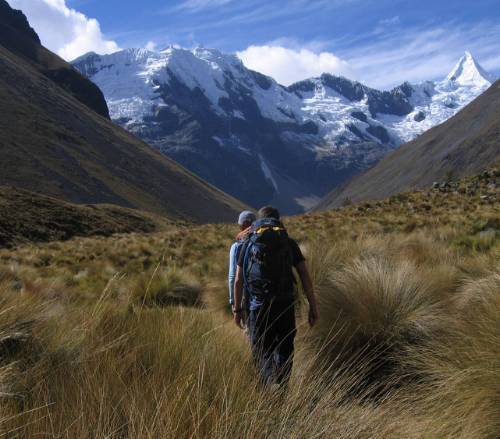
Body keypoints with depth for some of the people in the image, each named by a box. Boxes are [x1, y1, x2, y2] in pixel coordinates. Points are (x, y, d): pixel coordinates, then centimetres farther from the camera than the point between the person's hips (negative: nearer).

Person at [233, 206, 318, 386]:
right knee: (284, 351, 16)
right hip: (285, 304, 1)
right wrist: (313, 307, 4)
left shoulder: (249, 244, 7)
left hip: (259, 305, -1)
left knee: (262, 352, 7)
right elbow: (305, 276, 0)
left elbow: (238, 280, 6)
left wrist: (237, 309, 15)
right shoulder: (289, 243, 7)